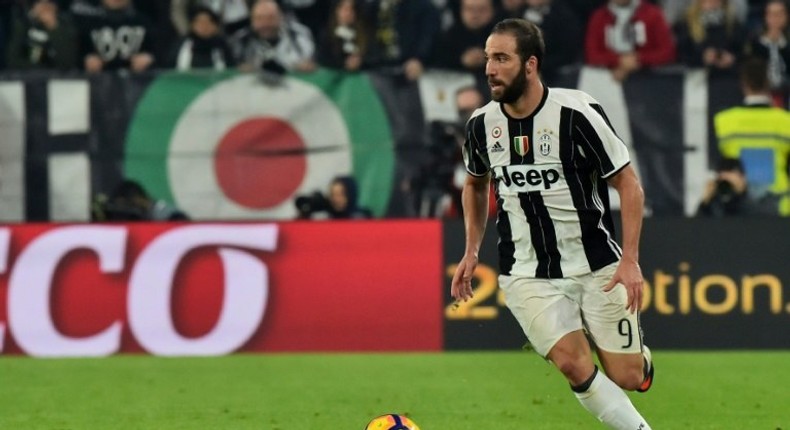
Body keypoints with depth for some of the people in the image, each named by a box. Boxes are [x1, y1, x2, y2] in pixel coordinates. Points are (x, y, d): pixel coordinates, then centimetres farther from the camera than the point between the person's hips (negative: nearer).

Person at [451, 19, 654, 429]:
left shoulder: (575, 113, -15)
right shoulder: (481, 124, -1)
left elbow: (628, 184, -9)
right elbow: (475, 184, 21)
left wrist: (630, 260, -16)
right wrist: (471, 252, 13)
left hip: (598, 267, -2)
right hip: (528, 276, 2)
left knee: (626, 378, -1)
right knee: (574, 365, -19)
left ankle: (639, 355, 36)